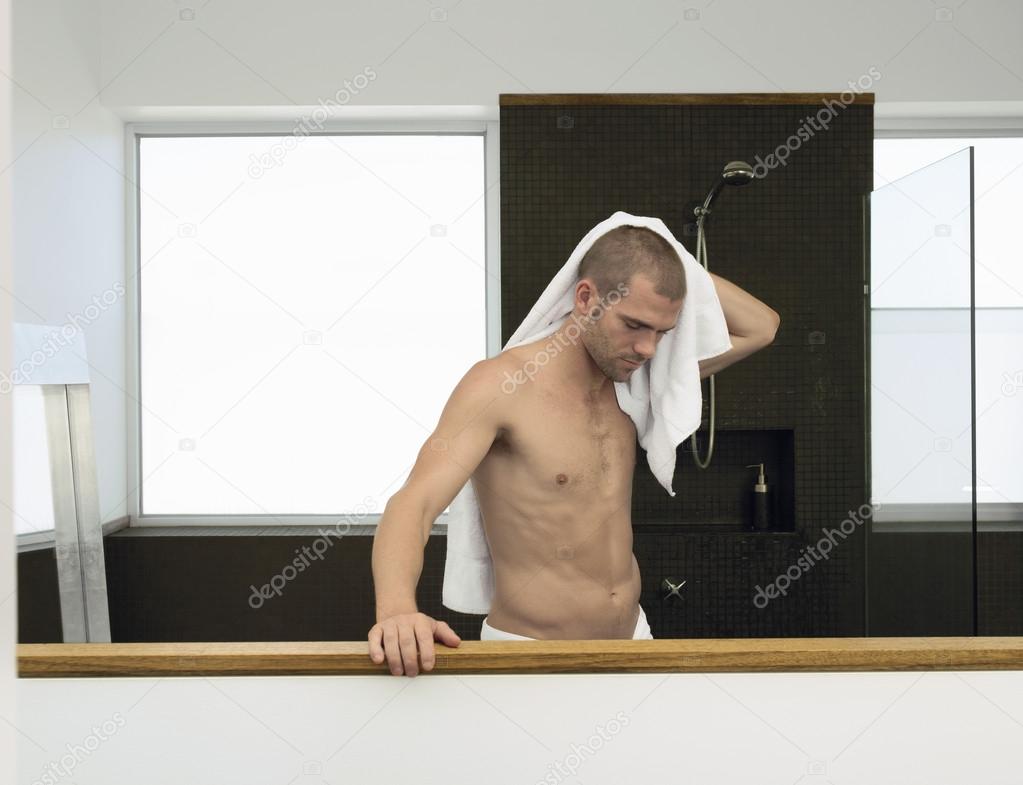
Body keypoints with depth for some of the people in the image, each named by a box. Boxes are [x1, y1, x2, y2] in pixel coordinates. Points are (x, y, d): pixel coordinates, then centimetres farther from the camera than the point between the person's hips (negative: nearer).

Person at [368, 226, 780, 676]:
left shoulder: (633, 377, 4)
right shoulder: (500, 384, -16)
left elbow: (761, 328, 11)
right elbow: (413, 504, -26)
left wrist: (665, 266, -2)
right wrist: (396, 610, -45)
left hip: (633, 636, 5)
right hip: (531, 655, -5)